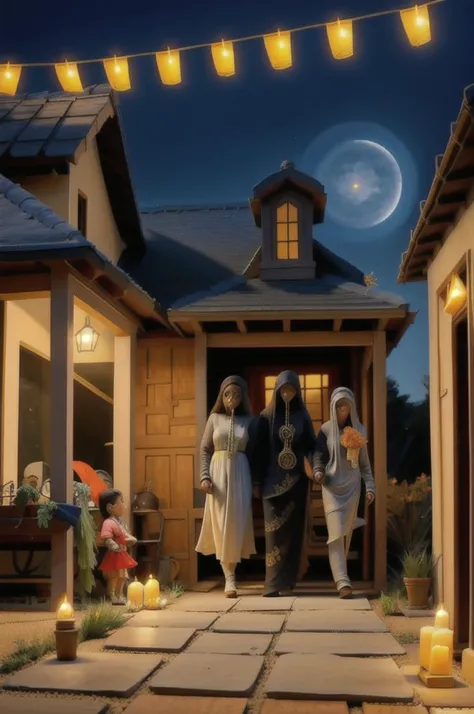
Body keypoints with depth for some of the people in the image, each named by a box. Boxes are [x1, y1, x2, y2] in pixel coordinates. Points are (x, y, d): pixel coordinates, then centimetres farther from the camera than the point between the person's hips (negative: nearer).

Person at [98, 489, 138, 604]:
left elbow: (126, 534, 16)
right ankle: (111, 596, 14)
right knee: (113, 576, 2)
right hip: (114, 555, -10)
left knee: (122, 576, 21)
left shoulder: (120, 521, 8)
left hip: (122, 554, 10)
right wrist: (117, 547, -33)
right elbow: (107, 539, -33)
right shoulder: (109, 523, -24)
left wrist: (131, 539, -5)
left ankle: (119, 595, 35)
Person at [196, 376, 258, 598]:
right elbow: (205, 449, 5)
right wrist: (205, 476, -6)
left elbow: (253, 452, 5)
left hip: (240, 474, 0)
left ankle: (230, 574, 10)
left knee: (236, 525, 0)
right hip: (218, 473, 0)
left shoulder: (248, 420, 5)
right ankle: (229, 578, 1)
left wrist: (255, 481, -1)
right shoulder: (215, 418, 5)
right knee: (221, 525, -2)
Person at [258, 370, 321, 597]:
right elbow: (260, 449, 0)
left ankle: (287, 581, 10)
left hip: (296, 479, 2)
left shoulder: (303, 416, 6)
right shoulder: (266, 416, 2)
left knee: (293, 529, 3)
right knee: (275, 529, -7)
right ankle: (273, 583, -9)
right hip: (273, 479, -2)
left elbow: (311, 446, 3)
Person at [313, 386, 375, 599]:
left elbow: (364, 461, 10)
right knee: (336, 531, -12)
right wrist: (318, 472, -18)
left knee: (346, 533, 6)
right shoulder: (326, 430, 1)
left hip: (352, 486, 2)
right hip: (332, 486, -2)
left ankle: (339, 573, 23)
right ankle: (342, 581, -19)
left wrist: (370, 486, 2)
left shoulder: (358, 430, 7)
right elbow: (318, 456, 3)